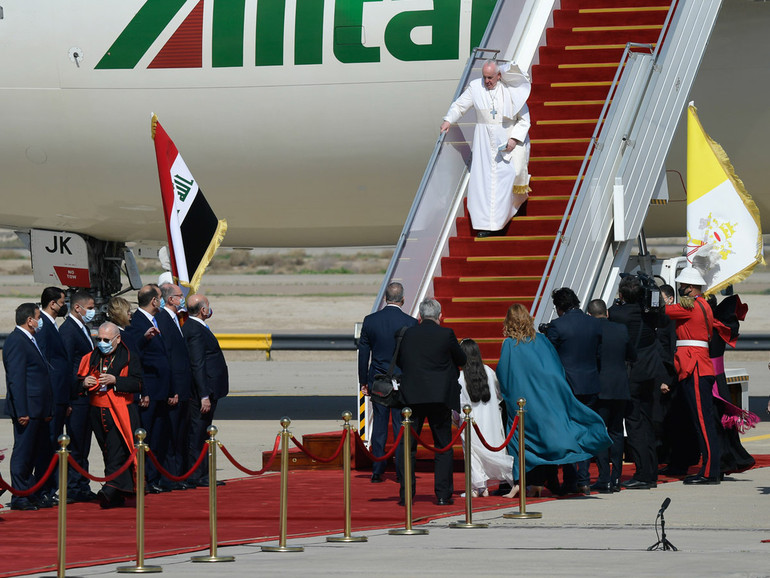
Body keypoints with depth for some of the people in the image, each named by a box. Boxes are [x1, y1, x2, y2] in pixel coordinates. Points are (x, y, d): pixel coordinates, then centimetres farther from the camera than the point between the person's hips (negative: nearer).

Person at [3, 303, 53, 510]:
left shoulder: (29, 340, 19)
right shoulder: (16, 341, -12)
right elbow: (16, 378, -18)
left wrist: (47, 410, 19)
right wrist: (21, 411, -22)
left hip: (38, 411, 10)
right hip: (28, 409, -10)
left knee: (42, 453, 11)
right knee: (23, 453, -4)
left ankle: (36, 495, 17)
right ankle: (19, 498, 0)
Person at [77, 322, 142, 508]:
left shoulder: (128, 358, -1)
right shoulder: (92, 358, 13)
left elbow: (137, 383, -10)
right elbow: (80, 378, 17)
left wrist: (115, 380, -20)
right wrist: (84, 383, -6)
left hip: (120, 414, -5)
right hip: (98, 412, 5)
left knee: (117, 452, -16)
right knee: (108, 453, 9)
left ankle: (111, 489, -25)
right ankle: (117, 495, 16)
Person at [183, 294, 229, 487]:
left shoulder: (190, 326, 13)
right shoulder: (196, 331, -18)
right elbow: (197, 366, -22)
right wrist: (204, 396, -23)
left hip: (207, 389, 11)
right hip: (202, 391, -11)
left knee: (202, 433, 14)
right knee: (198, 433, -5)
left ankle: (203, 474, 20)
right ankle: (196, 476, -2)